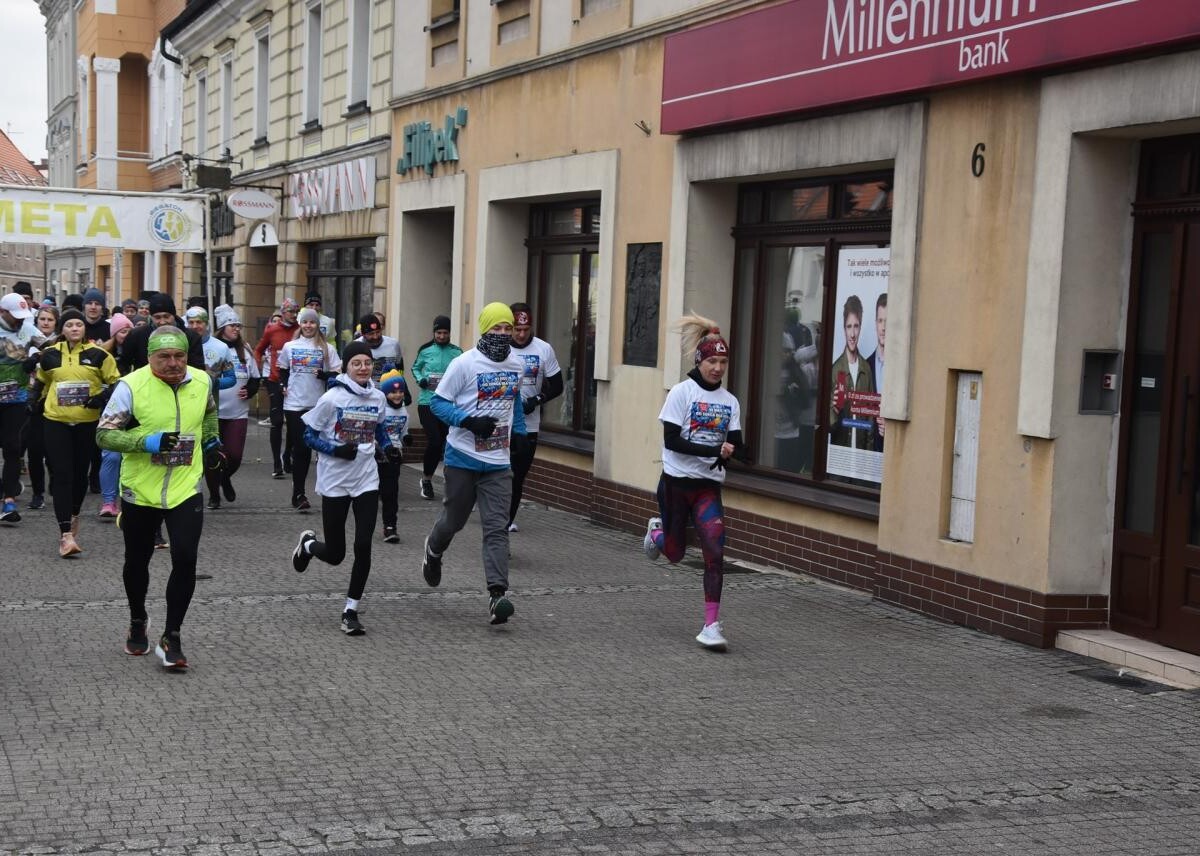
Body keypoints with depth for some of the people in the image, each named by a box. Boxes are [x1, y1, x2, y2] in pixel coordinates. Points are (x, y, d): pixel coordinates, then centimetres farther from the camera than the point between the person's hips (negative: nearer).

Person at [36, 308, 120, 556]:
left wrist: (102, 398, -12)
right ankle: (65, 534, -12)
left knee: (80, 474, 13)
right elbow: (41, 383, 21)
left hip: (87, 422, 0)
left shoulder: (98, 354, -2)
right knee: (62, 475, -8)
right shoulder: (49, 355, 4)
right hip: (56, 422, 0)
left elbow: (116, 383, 3)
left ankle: (73, 516, 39)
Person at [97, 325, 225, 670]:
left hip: (185, 490, 1)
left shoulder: (201, 381, -1)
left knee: (185, 560, -12)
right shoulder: (132, 386, -15)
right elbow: (104, 434, -14)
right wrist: (146, 441, -26)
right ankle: (137, 622, 42)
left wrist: (211, 442, 15)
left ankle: (171, 638, 1)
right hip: (140, 490, -1)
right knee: (137, 561, 16)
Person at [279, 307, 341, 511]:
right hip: (294, 404, 0)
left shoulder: (326, 348, 3)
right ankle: (298, 494, 4)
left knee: (307, 448, 5)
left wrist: (323, 375, -17)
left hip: (317, 404, 0)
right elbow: (282, 370, 20)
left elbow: (336, 375, 1)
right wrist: (283, 386, 4)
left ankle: (298, 494, 14)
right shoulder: (290, 347, 7)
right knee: (299, 448, -1)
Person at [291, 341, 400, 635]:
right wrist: (336, 450, -21)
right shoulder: (332, 398, -12)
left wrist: (388, 447, 1)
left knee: (363, 547, -7)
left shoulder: (377, 398, 2)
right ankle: (308, 544, 41)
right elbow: (308, 435, -6)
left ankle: (351, 611, 6)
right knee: (335, 554, 5)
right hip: (335, 482, -3)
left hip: (367, 481, 3)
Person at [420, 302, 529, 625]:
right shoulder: (464, 364, -10)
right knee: (454, 519, 12)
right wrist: (469, 421, -22)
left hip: (498, 462, 3)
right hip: (463, 457, -3)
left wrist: (519, 430, 18)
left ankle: (497, 594, -14)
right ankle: (433, 552, 46)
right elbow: (438, 402, -8)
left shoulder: (517, 365, 7)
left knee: (497, 528, -8)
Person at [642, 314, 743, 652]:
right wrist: (714, 451, -23)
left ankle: (712, 626, -14)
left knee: (715, 548, -17)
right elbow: (672, 440, -15)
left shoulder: (730, 401, 4)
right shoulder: (681, 393, -8)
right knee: (674, 553, 11)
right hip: (676, 481, -2)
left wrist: (729, 452, -23)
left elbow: (736, 443, 0)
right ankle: (656, 531, 49)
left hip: (708, 485, 2)